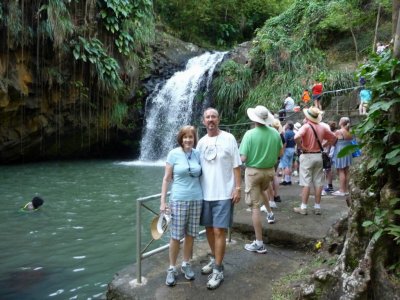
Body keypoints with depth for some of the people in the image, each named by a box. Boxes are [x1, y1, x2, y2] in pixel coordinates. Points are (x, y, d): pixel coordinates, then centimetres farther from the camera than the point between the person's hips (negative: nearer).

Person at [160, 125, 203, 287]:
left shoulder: (198, 154, 3)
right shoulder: (173, 154, -6)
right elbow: (166, 178, -3)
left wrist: (205, 195, 10)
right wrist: (163, 201, -7)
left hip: (196, 199, 3)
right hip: (178, 200, -3)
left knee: (190, 235, 11)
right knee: (175, 236, 2)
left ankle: (186, 264, 29)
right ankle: (172, 268, 18)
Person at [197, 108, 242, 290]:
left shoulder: (229, 138, -6)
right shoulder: (201, 142, 7)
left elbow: (236, 166, -5)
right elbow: (198, 168, 12)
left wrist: (237, 188, -10)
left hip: (224, 194, -5)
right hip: (205, 193, 5)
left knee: (219, 231, -3)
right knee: (209, 228, 15)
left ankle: (218, 270, 10)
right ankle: (214, 259, 35)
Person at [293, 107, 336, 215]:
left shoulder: (306, 126, -14)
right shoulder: (322, 127, 6)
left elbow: (297, 137, -31)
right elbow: (333, 138, 16)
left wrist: (301, 147, -16)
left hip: (307, 156, -5)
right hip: (318, 156, 5)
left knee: (306, 183, -2)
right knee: (318, 183, 9)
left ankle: (303, 207, 4)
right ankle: (317, 207, 16)